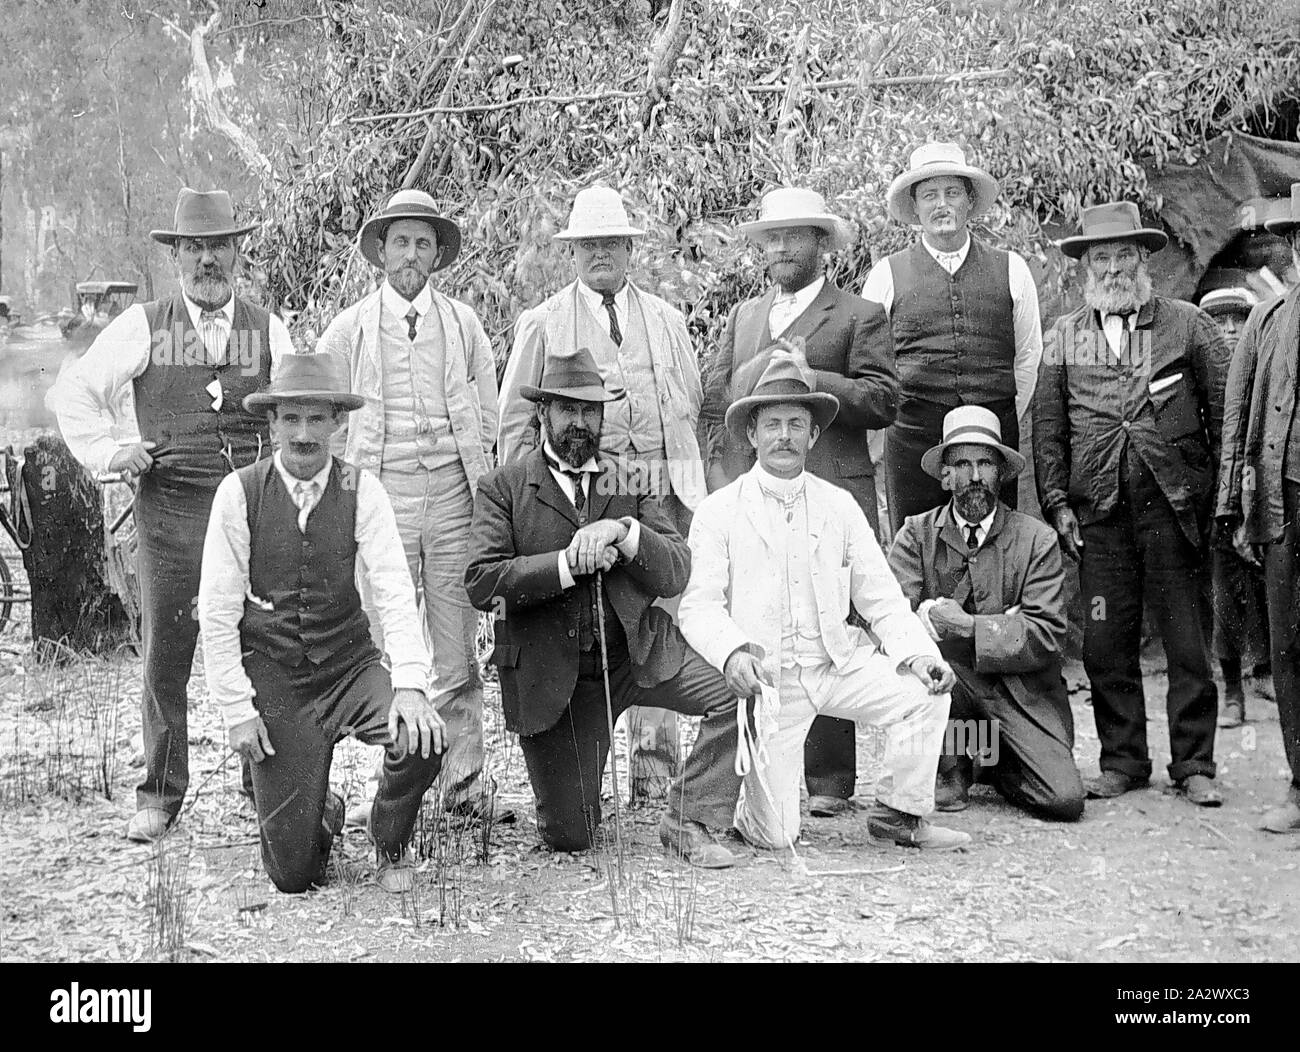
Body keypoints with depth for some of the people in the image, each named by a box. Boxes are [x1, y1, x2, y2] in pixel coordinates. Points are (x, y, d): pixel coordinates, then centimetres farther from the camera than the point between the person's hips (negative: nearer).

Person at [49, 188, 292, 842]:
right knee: (164, 657, 1)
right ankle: (159, 795, 14)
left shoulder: (268, 330, 11)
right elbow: (72, 392, 14)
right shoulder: (141, 327, 7)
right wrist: (109, 451, 3)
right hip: (169, 509, -1)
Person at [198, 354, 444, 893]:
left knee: (424, 740, -29)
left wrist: (409, 685, -27)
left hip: (352, 666, 1)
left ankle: (389, 843, 5)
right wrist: (237, 710, -9)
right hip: (273, 681, -1)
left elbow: (395, 592, -13)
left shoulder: (361, 490, -6)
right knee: (292, 873, -4)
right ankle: (322, 812, 35)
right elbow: (217, 612, -5)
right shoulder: (239, 493, -8)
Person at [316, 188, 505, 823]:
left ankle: (463, 781, 9)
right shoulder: (349, 329, 7)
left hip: (453, 494, 1)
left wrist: (483, 485, 12)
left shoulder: (462, 324, 11)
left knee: (456, 647, 2)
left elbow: (488, 418, 17)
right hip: (380, 495, -1)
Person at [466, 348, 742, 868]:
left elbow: (676, 573, -2)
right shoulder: (504, 488, 2)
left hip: (638, 654, 2)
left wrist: (622, 530, -18)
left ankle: (690, 821, -7)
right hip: (552, 676, -2)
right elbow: (482, 582, -12)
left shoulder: (631, 486, 10)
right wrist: (568, 563, -18)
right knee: (569, 837, -3)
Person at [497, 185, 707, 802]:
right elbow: (516, 421, 9)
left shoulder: (665, 320, 19)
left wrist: (686, 488, 9)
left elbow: (691, 404, 19)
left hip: (659, 488, 2)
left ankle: (655, 768, 6)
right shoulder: (543, 324, 11)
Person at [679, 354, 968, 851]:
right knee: (775, 836, -11)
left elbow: (881, 598, 5)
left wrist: (919, 655, -13)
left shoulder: (840, 506, 8)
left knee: (926, 690, -21)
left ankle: (900, 814, 2)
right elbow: (699, 604, -8)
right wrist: (732, 651, -29)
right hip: (763, 679, -3)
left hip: (839, 663, 4)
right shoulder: (719, 510, -1)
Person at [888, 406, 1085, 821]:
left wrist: (965, 625, -21)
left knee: (1066, 800, -20)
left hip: (1021, 695, 0)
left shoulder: (1037, 540, -1)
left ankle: (994, 760, 17)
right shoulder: (918, 533, 2)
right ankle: (950, 769, -5)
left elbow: (1046, 636, -9)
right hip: (950, 689, 0)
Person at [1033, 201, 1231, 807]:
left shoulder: (1187, 325, 8)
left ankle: (1193, 766, 11)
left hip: (1175, 505, -1)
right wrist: (1057, 502, 1)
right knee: (1106, 646, 4)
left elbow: (1225, 409, 6)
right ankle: (1122, 762, 16)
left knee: (1189, 644, 1)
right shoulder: (1063, 337, 13)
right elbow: (1047, 428, 10)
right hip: (1098, 511, 2)